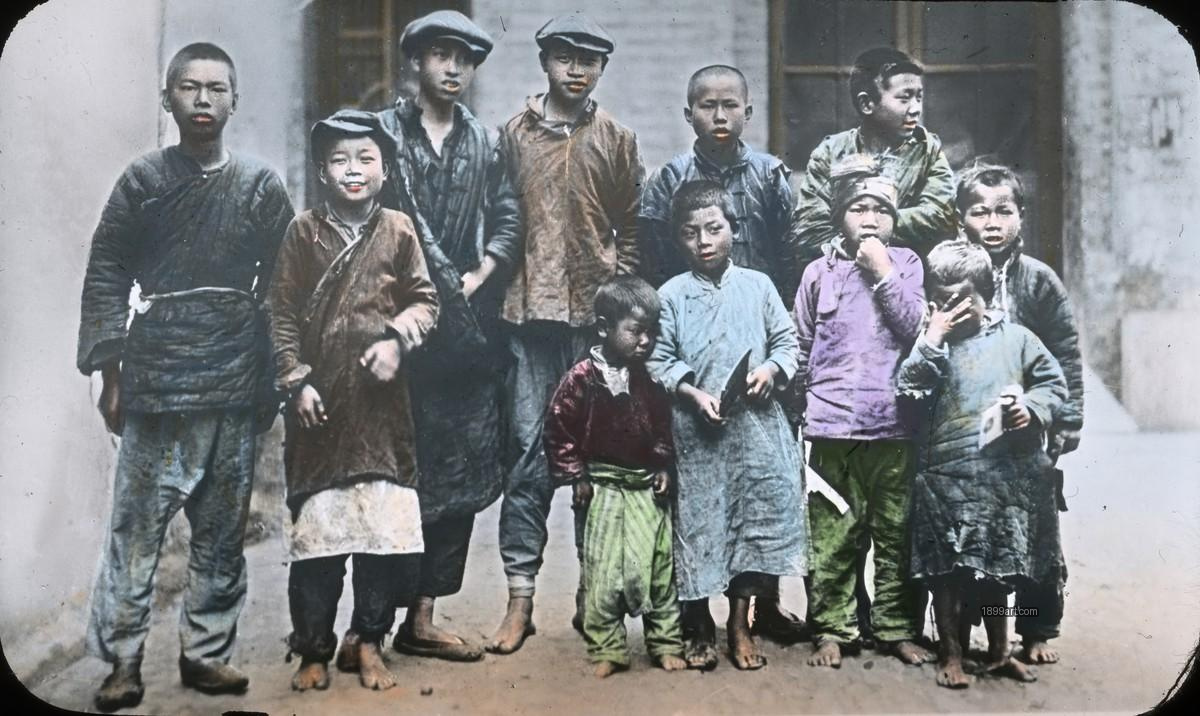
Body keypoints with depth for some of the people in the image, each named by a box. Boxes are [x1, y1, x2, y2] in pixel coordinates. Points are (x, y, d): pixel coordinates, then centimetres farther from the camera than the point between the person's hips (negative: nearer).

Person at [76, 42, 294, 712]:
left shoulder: (262, 185, 6)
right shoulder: (143, 180, 3)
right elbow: (107, 277, 4)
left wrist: (275, 377, 6)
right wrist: (111, 373, -1)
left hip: (236, 383, 2)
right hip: (156, 380, -1)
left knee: (224, 529, 7)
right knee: (137, 524, -1)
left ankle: (206, 651, 18)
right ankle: (122, 659, 9)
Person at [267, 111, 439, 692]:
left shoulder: (398, 231, 5)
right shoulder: (303, 233, 3)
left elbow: (425, 300, 8)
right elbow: (283, 314, 3)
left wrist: (398, 338, -10)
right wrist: (296, 381, -4)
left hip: (380, 401, 1)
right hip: (321, 402, -1)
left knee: (385, 525, 2)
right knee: (314, 526, 2)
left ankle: (369, 643, 18)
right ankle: (313, 650, 14)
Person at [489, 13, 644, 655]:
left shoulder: (617, 140, 9)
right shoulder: (515, 134, 10)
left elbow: (631, 229, 11)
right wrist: (504, 282, 2)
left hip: (596, 313, 0)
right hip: (530, 312, 0)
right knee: (528, 450, -2)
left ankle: (592, 590, 16)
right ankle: (520, 598, 2)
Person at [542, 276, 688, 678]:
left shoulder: (652, 378, 3)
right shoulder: (583, 377, -12)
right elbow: (557, 430, -8)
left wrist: (665, 468, 5)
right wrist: (576, 478, -8)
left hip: (648, 487, 4)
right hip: (604, 489, -4)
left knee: (659, 565, 8)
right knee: (604, 570, 0)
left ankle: (666, 643, 20)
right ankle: (607, 649, 12)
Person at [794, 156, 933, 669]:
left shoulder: (905, 265, 8)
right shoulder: (819, 273, 8)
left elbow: (916, 328, -6)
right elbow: (802, 351, 14)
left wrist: (883, 271, -8)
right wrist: (804, 407, 12)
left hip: (895, 424, 0)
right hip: (832, 426, 0)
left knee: (896, 532, 6)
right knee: (833, 535, 2)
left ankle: (898, 628, 18)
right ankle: (831, 628, 13)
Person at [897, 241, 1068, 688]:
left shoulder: (1015, 338, 5)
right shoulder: (932, 343, 2)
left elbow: (1053, 383, 11)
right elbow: (908, 390, -11)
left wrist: (1033, 408, -8)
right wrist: (931, 341, -16)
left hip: (1008, 471, 2)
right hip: (948, 472, -2)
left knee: (1000, 566, 14)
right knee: (948, 570, 2)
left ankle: (998, 651, 31)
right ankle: (950, 655, 17)